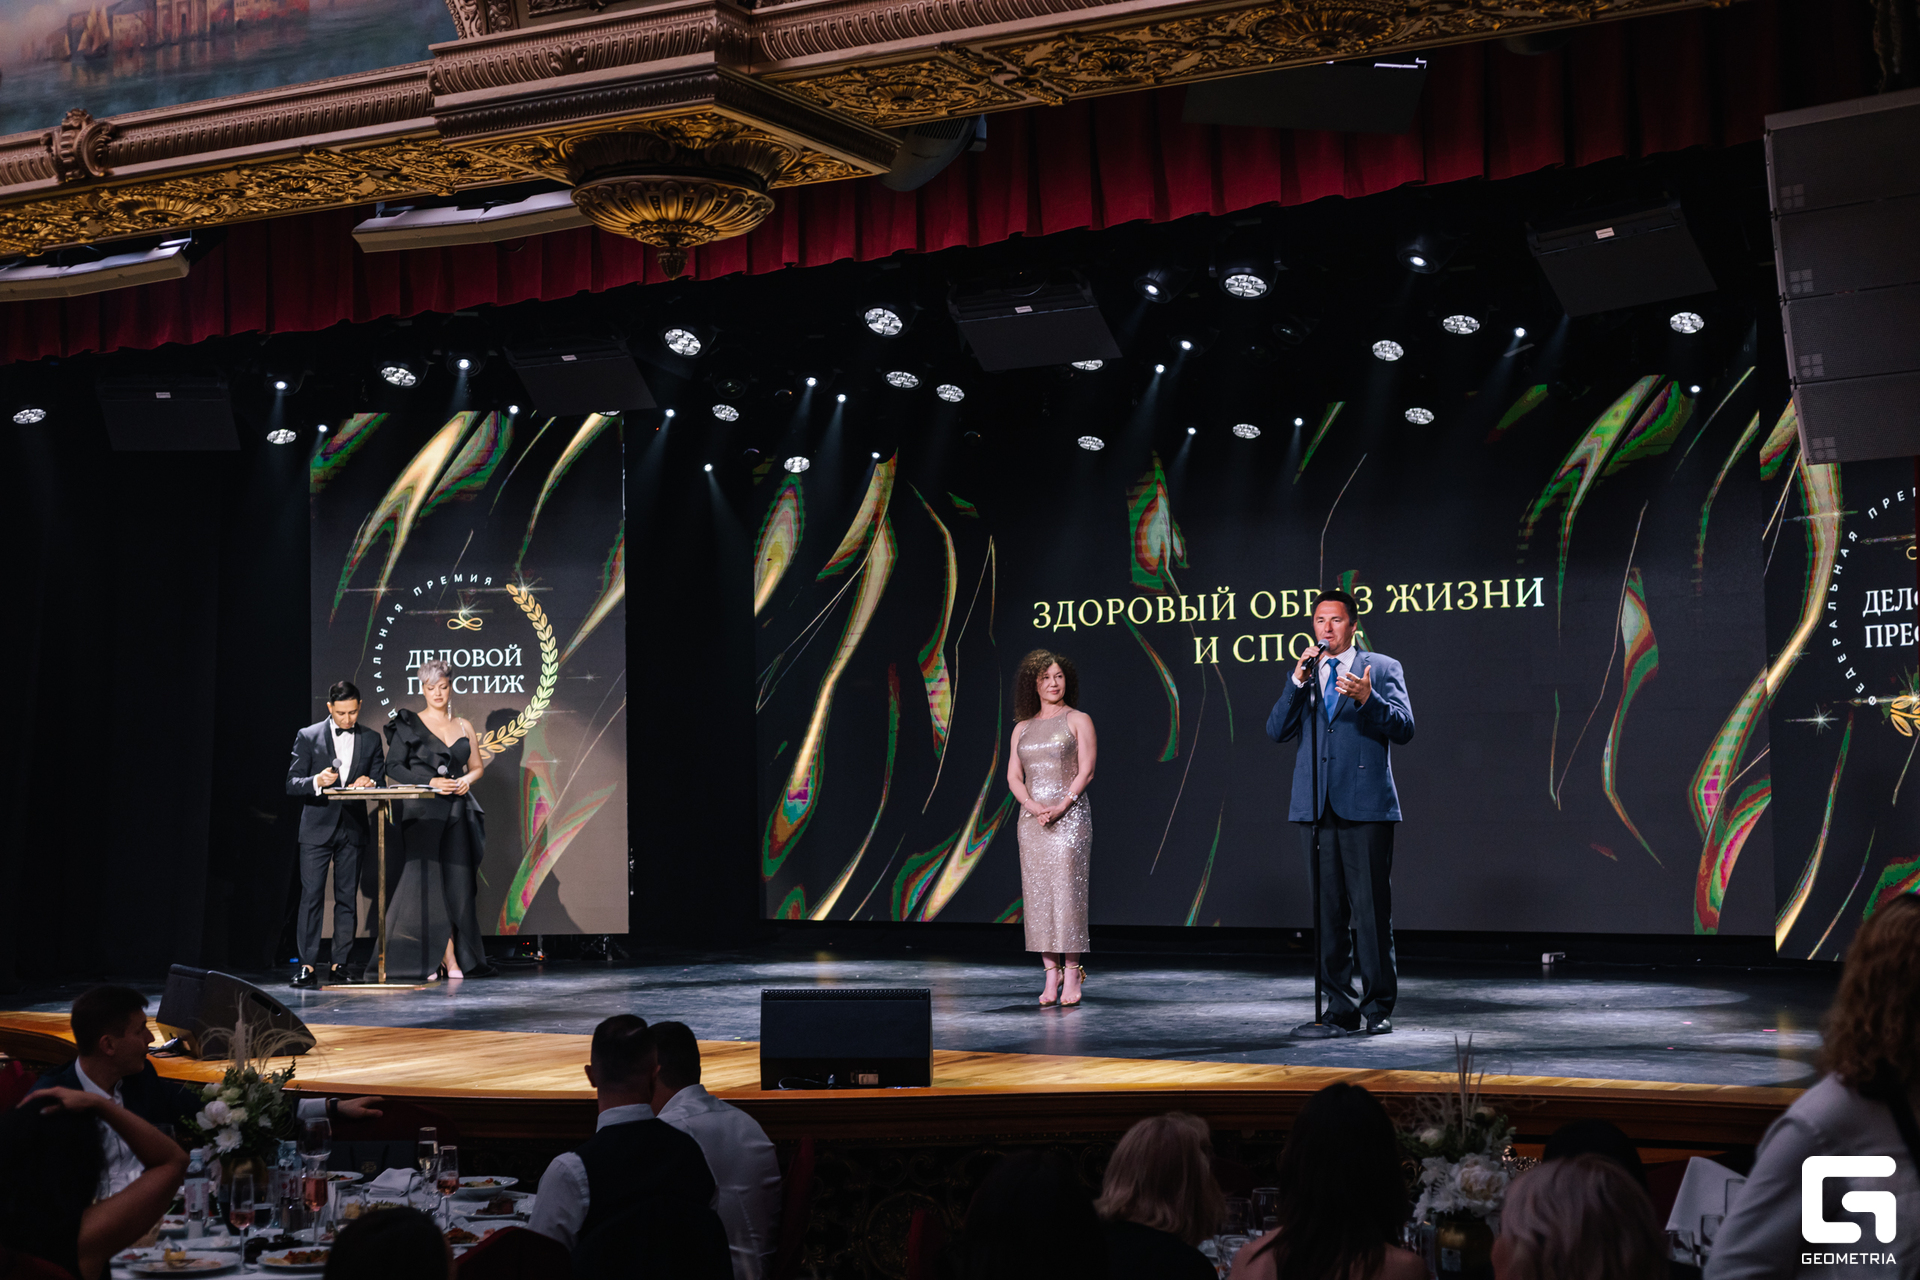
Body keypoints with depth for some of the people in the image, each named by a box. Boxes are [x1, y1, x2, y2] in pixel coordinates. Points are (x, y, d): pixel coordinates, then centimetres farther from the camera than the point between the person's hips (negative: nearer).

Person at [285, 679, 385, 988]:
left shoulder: (371, 739, 10)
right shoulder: (308, 737, 3)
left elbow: (380, 782, 11)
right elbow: (292, 784, -1)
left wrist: (369, 782, -12)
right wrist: (317, 782, -21)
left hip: (352, 829, 2)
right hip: (317, 828, -2)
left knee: (347, 898, 3)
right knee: (311, 896, -7)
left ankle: (339, 965, 7)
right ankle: (308, 966, -7)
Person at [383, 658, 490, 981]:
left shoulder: (464, 726, 14)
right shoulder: (410, 724, 4)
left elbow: (477, 766, 19)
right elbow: (393, 766, -2)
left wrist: (467, 779, -4)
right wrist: (431, 781, -13)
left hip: (457, 811, 3)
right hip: (422, 811, -3)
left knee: (456, 883, -4)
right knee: (429, 879, -9)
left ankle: (435, 959, 1)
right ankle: (448, 957, -4)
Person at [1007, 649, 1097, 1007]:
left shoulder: (1078, 720, 5)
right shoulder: (1022, 728, 15)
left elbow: (1086, 770, -3)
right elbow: (1013, 776, 9)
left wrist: (1061, 806, -15)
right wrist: (1033, 806, -9)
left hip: (1070, 815, -4)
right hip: (1031, 817, 4)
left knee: (1067, 890, -10)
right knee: (1037, 893, -1)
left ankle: (1072, 973, -8)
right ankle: (1051, 974, 2)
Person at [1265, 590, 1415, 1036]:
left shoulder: (1382, 669, 7)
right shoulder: (1304, 674, 18)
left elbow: (1404, 728, -3)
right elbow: (1276, 731, 7)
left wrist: (1368, 699, -20)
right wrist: (1298, 682, -5)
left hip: (1365, 806, -4)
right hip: (1316, 807, 4)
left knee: (1371, 909, -5)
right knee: (1327, 911, 5)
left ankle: (1378, 1008, 4)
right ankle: (1340, 1010, 9)